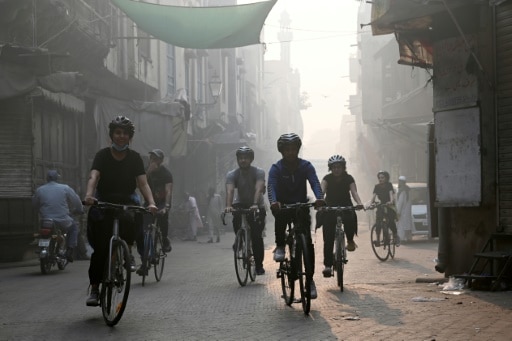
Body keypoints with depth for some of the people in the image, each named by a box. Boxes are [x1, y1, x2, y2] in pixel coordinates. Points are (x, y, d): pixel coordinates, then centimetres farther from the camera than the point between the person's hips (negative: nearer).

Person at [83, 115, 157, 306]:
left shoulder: (134, 158, -1)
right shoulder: (103, 155, -5)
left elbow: (143, 183, -11)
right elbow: (93, 177, -20)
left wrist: (151, 203, -30)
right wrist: (89, 195, -42)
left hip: (127, 200, 1)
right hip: (104, 201, -1)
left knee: (130, 219, -34)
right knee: (100, 248, -9)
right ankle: (94, 289, -1)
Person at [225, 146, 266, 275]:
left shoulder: (259, 172, -15)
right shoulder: (232, 174, -11)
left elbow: (258, 189, -32)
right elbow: (229, 190, -28)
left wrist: (255, 205, -50)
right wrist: (228, 206, -47)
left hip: (257, 206, -3)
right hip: (240, 204, 3)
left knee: (257, 236, -14)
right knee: (236, 217, -27)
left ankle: (259, 265, -3)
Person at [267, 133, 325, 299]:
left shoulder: (306, 166, -7)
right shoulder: (276, 168, -10)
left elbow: (315, 182, -23)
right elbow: (271, 186, -26)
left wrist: (319, 198, -45)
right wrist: (273, 202, -48)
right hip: (283, 205, -1)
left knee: (308, 243, -11)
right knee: (279, 214, -38)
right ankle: (280, 247, -17)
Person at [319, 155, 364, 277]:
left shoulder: (348, 178, -7)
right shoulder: (327, 178, -8)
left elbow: (354, 191, -21)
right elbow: (322, 189, -25)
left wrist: (359, 203, -42)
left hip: (345, 207, 0)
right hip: (330, 208, 0)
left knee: (350, 218, -35)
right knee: (328, 238, -9)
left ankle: (350, 240, -7)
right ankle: (327, 265, -5)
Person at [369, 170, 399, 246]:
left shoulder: (389, 185, -7)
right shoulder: (377, 186, 2)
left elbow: (391, 194, -23)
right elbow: (374, 196, -9)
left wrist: (391, 201, -43)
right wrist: (371, 203, -28)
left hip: (390, 206, -3)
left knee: (391, 221, -22)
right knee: (378, 221, -17)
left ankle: (395, 236, -3)